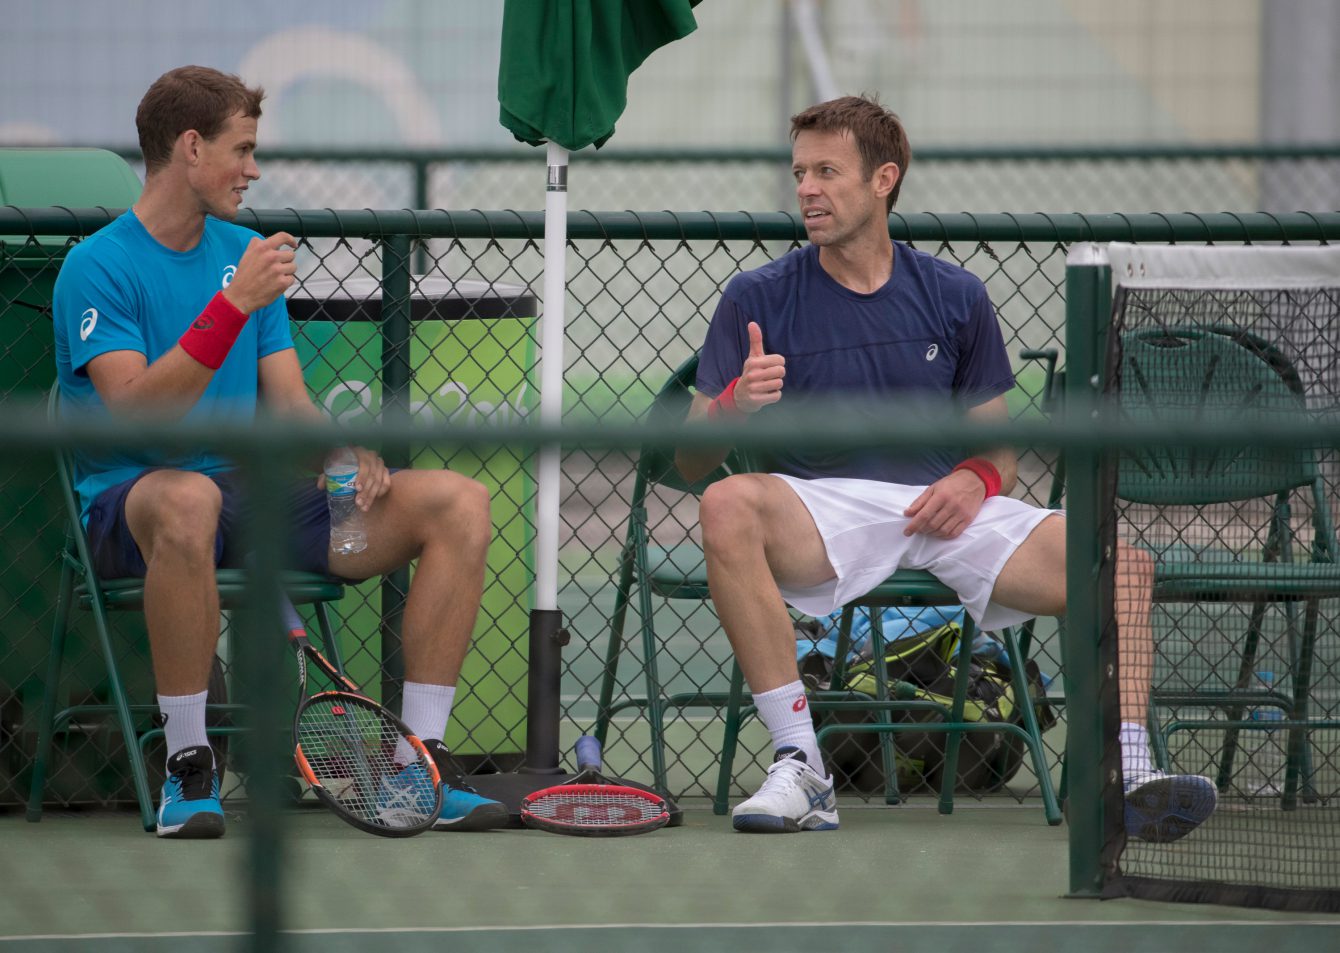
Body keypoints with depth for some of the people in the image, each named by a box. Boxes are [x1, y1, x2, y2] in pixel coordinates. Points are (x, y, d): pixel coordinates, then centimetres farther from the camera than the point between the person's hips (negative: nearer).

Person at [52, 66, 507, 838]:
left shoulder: (246, 254, 16)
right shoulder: (99, 267, -6)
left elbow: (287, 399, 14)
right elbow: (132, 412, -19)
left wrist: (344, 453, -8)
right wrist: (233, 306, -25)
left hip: (253, 491, 7)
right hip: (134, 498, -7)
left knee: (459, 502, -11)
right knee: (188, 500, -45)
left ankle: (418, 764, -12)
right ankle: (188, 768, -29)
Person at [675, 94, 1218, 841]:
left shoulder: (956, 297, 13)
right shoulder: (758, 299, 6)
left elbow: (1000, 450, 18)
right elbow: (692, 462, 3)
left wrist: (976, 480, -7)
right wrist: (733, 407, -20)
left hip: (947, 510, 2)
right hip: (823, 505, -2)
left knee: (1123, 561, -22)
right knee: (728, 508, -37)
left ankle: (1130, 779, -29)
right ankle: (800, 770, -35)